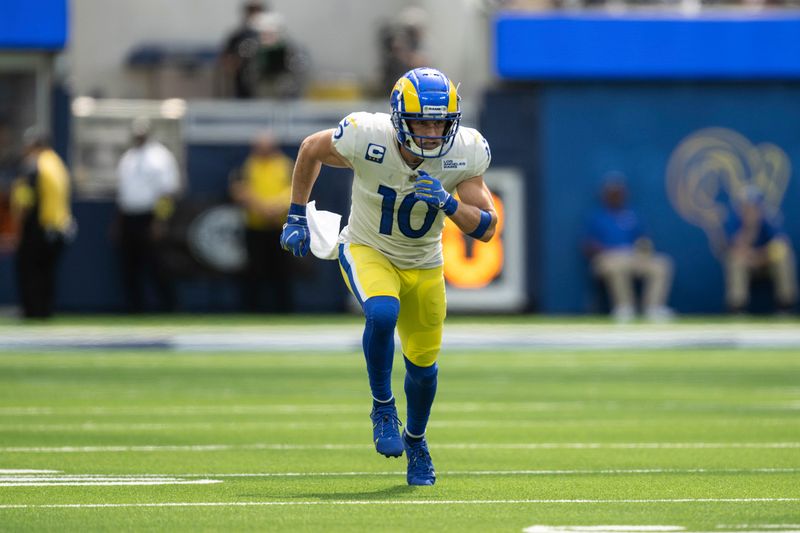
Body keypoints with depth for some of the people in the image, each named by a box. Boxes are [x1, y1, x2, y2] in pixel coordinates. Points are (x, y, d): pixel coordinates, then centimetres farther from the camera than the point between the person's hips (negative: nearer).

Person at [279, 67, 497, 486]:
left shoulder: (465, 153, -22)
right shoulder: (367, 139, -29)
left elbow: (486, 229, -18)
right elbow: (311, 149, -7)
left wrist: (448, 203, -37)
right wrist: (296, 217, -1)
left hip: (424, 263, 3)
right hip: (367, 251, -3)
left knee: (423, 363, 12)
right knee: (383, 313, -33)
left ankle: (414, 440, 41)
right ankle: (382, 408, -11)